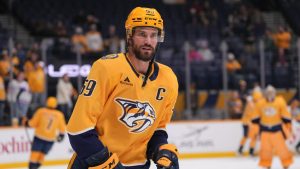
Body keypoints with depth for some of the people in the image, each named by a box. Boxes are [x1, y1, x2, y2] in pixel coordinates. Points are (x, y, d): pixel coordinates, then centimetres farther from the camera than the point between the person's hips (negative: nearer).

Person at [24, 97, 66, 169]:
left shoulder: (41, 111, -5)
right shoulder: (59, 115, 1)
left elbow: (33, 123, -2)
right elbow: (62, 128, 8)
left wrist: (27, 122, 16)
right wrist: (61, 135, 26)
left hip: (39, 136, -2)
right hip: (51, 139, 2)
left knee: (35, 153, -1)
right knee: (42, 154, 12)